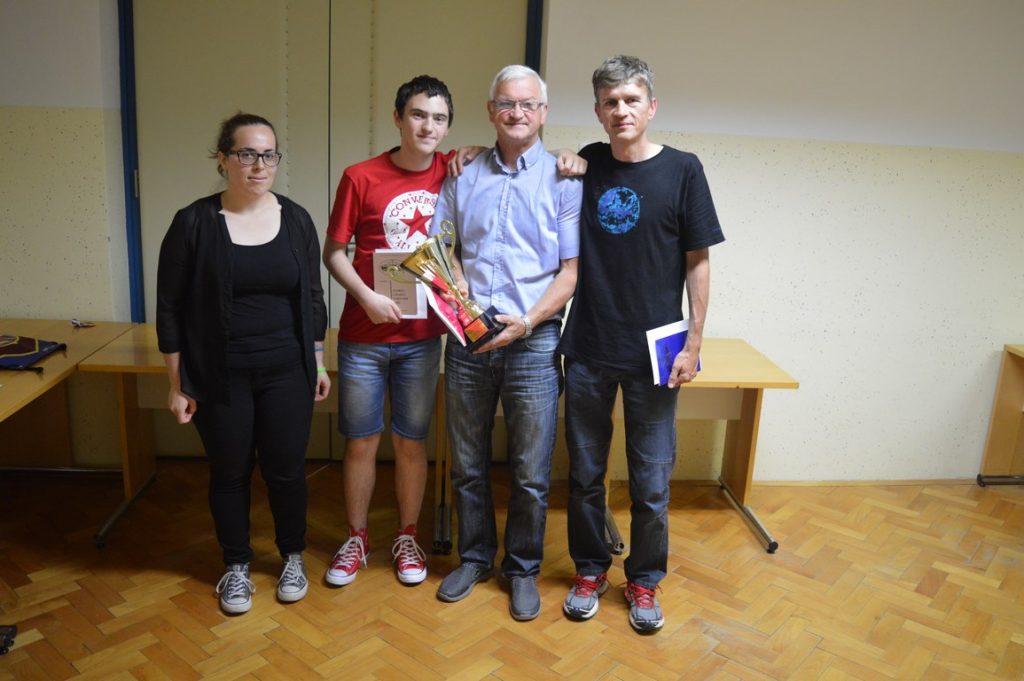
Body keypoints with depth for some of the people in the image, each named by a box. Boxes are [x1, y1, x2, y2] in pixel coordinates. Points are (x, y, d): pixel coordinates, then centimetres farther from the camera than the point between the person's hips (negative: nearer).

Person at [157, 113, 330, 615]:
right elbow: (170, 308, -3)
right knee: (230, 472, 11)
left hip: (287, 372, 2)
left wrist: (318, 363, 7)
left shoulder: (296, 219, 2)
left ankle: (293, 558, 31)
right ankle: (236, 566, 32)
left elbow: (312, 297, 7)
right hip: (220, 378, -1)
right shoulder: (194, 223, -6)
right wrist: (177, 384, -3)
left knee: (287, 468, 9)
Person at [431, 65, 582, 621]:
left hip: (533, 341, -3)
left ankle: (523, 567, 27)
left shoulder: (563, 180, 1)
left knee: (530, 473, 6)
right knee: (467, 464, 14)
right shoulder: (464, 177, 10)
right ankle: (475, 557, 34)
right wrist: (453, 279, -8)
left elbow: (572, 269, -4)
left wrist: (527, 321, -16)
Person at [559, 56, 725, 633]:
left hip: (653, 352, -2)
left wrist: (694, 340, -6)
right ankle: (591, 569, 32)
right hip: (588, 349, 2)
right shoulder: (585, 165, 4)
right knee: (585, 473, 12)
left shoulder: (682, 170, -3)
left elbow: (698, 261, -1)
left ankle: (645, 580, 29)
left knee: (652, 482, 8)